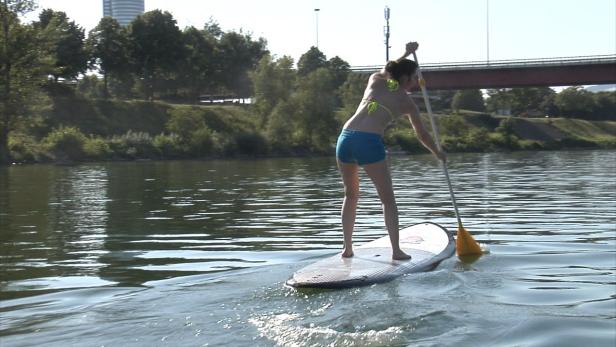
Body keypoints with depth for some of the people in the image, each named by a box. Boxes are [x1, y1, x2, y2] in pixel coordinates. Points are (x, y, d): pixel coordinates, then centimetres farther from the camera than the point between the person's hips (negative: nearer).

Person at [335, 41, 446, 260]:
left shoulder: (375, 80, 20)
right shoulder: (407, 103, 12)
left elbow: (386, 71, 48)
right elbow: (422, 135, 24)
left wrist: (406, 54, 48)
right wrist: (438, 153, 39)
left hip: (345, 138, 5)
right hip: (369, 143, -4)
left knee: (351, 195, 21)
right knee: (387, 198, 9)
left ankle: (347, 248, 21)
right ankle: (396, 250, 5)